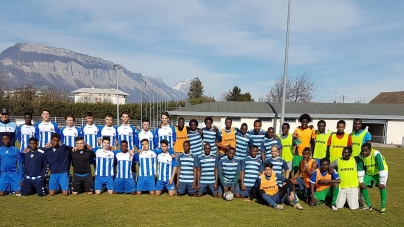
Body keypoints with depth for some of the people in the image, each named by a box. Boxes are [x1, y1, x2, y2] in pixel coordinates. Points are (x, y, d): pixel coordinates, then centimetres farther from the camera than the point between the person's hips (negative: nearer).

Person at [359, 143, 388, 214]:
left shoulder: (376, 154, -35)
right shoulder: (361, 156, -19)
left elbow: (381, 168, -35)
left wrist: (382, 182, -35)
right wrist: (361, 181, -9)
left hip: (381, 171, -5)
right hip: (369, 172, 5)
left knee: (382, 187, -24)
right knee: (363, 185, -5)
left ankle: (383, 207, -14)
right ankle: (369, 205, 11)